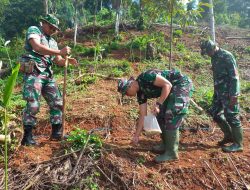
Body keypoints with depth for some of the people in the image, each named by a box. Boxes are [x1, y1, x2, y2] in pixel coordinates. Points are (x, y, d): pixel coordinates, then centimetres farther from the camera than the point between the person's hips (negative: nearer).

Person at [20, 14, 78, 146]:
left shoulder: (52, 42, 22)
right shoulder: (33, 30, 2)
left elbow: (58, 61, 19)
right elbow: (37, 47, -18)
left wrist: (68, 60, -3)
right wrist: (60, 52, -21)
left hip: (48, 74, 7)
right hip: (33, 73, -7)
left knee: (57, 103, 5)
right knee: (33, 105, -10)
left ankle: (56, 133, 16)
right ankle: (27, 137, 3)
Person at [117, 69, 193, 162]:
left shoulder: (145, 77, -21)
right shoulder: (141, 92, 4)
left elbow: (168, 85, -25)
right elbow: (142, 115, 7)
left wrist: (158, 104, -25)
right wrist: (136, 135, 9)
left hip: (182, 84, -9)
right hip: (173, 89, 9)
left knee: (171, 117, -11)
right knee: (161, 115, 8)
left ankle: (171, 152, 0)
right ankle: (166, 145, 23)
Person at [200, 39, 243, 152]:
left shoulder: (227, 56, -16)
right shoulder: (215, 58, 10)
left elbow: (234, 77, -20)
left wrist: (234, 95, -22)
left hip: (228, 93, -9)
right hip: (219, 92, 9)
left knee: (232, 117, -2)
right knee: (215, 113, 14)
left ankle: (238, 144, 12)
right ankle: (229, 135, 29)